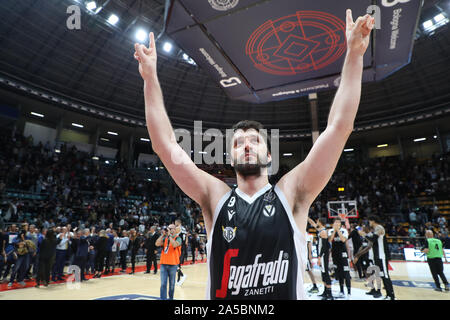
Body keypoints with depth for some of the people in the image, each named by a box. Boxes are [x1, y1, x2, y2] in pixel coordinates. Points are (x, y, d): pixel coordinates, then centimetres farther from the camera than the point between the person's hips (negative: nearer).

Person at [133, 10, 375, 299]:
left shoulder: (289, 195, -9)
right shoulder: (216, 198, -7)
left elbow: (339, 127, -14)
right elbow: (165, 145, -11)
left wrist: (354, 55, -16)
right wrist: (150, 77, -14)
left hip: (287, 293, 0)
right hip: (222, 293, 1)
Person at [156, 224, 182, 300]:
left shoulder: (178, 238, -2)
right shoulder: (165, 238, 11)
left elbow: (175, 245, -22)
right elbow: (157, 244, -4)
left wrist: (169, 235, -16)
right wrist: (163, 234, -6)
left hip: (173, 264, -2)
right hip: (163, 263, 3)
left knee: (172, 284, 10)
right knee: (163, 284, -2)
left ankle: (171, 298, 27)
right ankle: (163, 298, 1)